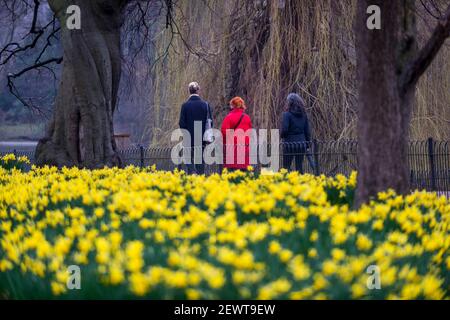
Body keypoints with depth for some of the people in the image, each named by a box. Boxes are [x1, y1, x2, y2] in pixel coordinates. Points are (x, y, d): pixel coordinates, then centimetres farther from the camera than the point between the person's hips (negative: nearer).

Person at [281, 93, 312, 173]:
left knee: (286, 167, 3)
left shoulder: (287, 115, -11)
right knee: (299, 167, 10)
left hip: (290, 143, -5)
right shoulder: (303, 115, 6)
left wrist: (282, 136, 4)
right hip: (301, 143, 5)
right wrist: (307, 143, 15)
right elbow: (307, 130, 8)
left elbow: (284, 129, -17)